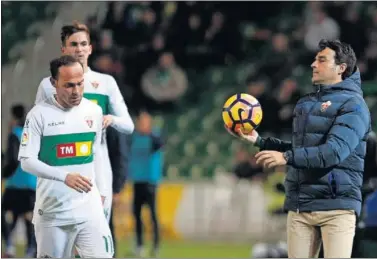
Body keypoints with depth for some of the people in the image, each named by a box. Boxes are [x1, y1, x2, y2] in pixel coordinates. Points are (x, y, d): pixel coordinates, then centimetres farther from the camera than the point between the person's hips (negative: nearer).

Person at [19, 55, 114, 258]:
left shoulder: (94, 111, 6)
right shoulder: (40, 114, -9)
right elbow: (27, 161, -13)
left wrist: (101, 191, 19)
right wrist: (65, 176, -25)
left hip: (89, 209, 3)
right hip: (52, 211, -3)